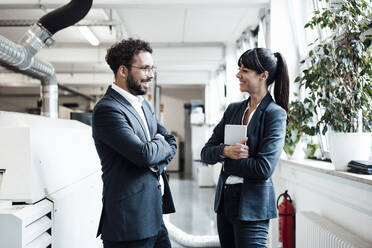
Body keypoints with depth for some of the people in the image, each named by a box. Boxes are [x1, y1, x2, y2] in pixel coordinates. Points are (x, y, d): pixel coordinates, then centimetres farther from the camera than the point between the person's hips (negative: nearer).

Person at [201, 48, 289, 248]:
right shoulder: (233, 109, 9)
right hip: (225, 200, 6)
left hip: (252, 206, -6)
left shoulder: (275, 114, -10)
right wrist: (226, 151, -16)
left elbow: (264, 168, -19)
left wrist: (225, 159, -8)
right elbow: (206, 153, 6)